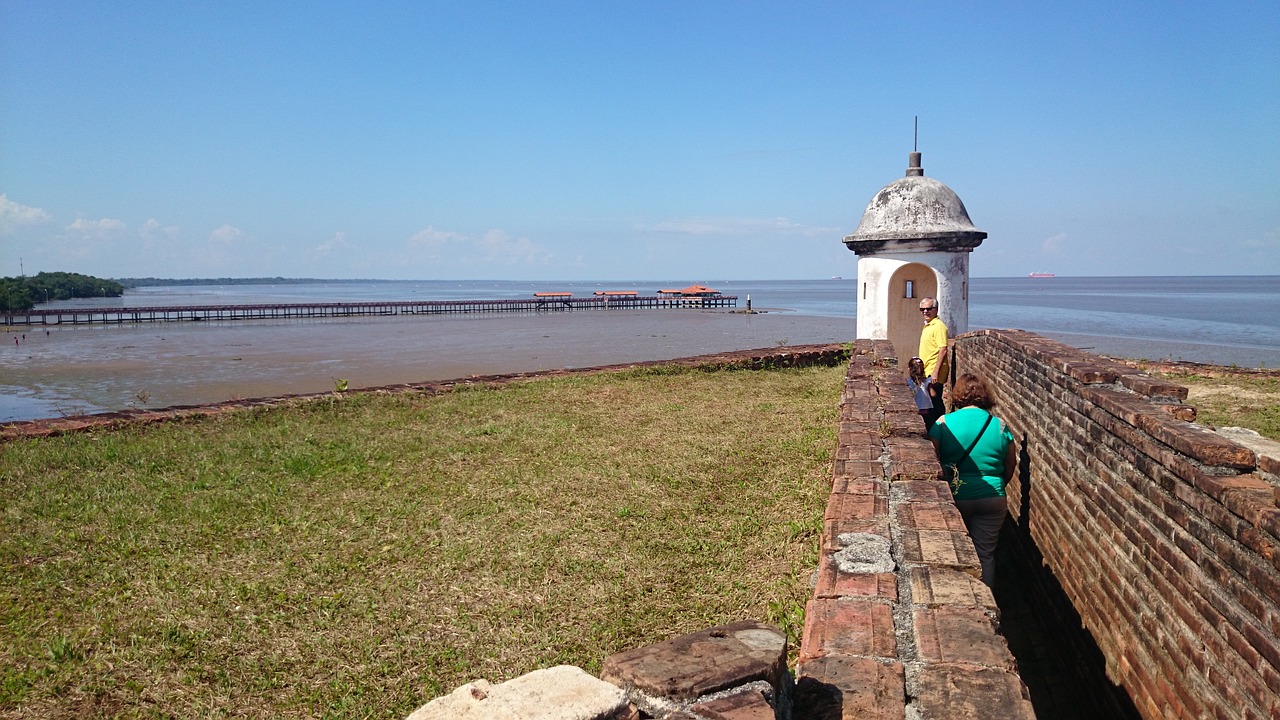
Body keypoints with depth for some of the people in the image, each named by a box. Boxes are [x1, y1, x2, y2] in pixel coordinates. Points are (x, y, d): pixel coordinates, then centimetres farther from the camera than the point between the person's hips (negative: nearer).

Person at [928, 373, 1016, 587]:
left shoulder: (943, 423, -8)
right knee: (985, 555, 13)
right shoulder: (999, 425, -1)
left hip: (956, 497, -1)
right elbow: (1010, 468, 7)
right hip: (992, 499, 2)